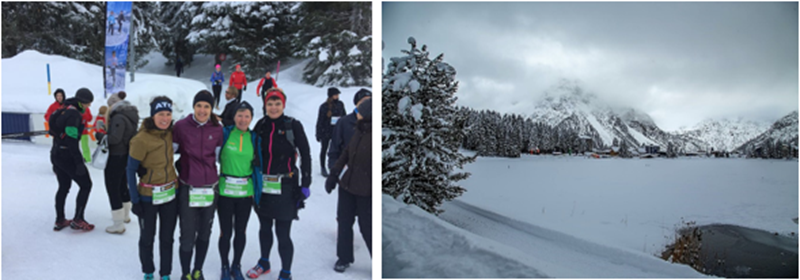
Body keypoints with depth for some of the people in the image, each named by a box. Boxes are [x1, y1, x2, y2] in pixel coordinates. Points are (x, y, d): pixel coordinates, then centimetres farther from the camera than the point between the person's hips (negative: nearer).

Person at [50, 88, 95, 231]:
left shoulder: (64, 110, 12)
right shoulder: (74, 113, -19)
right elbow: (71, 140, -24)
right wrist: (79, 163, -22)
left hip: (56, 154, 10)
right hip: (67, 156, -10)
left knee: (64, 186, 20)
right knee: (85, 185, 2)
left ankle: (60, 221, 27)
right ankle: (78, 220, 2)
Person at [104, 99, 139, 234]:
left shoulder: (118, 118, -19)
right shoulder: (130, 117, 8)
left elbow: (115, 138, -26)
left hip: (115, 158, -9)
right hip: (127, 156, 9)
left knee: (113, 189, -2)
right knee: (122, 186, 24)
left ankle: (118, 225, 2)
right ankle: (125, 215, 41)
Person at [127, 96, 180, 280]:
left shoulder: (169, 133, -3)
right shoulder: (141, 139, -19)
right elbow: (130, 170, -12)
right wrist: (134, 200, -12)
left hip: (171, 194, 4)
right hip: (148, 196, -4)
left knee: (167, 238, 12)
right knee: (147, 238, 12)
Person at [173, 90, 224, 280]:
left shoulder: (217, 129, -1)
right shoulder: (181, 126, -7)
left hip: (210, 189, 2)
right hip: (187, 189, -2)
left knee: (204, 233, 13)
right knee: (187, 235, 0)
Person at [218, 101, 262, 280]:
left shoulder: (254, 138, 4)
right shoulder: (225, 133, -5)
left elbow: (257, 165, 8)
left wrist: (257, 191, 6)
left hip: (246, 191, 3)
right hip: (225, 190, -2)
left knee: (241, 231, 12)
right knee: (226, 232, 4)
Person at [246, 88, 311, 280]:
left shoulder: (293, 126, -8)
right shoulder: (261, 125, 4)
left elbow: (305, 155, -6)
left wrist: (305, 184, -9)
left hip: (285, 187, -4)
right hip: (263, 185, 5)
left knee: (282, 232, -3)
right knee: (264, 228, 19)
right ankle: (264, 263, 39)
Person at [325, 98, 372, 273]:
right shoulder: (360, 131, 4)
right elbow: (347, 153, 14)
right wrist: (334, 175, 11)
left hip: (366, 192, -7)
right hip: (347, 186, 7)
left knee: (367, 228, 3)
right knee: (344, 223, 15)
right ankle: (344, 258, 34)